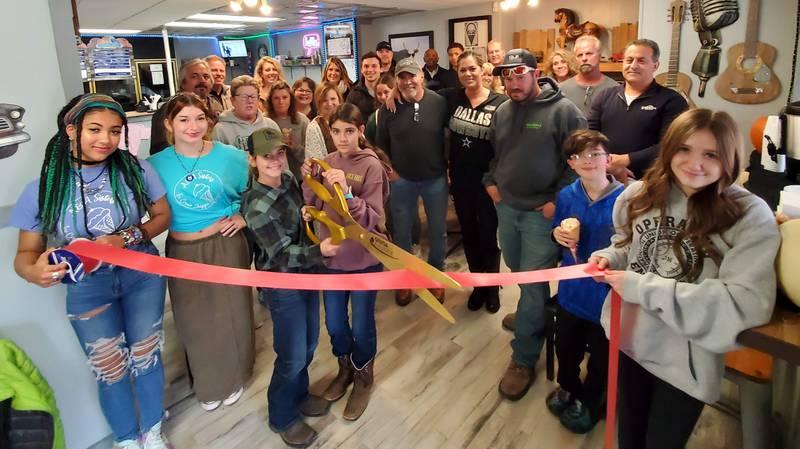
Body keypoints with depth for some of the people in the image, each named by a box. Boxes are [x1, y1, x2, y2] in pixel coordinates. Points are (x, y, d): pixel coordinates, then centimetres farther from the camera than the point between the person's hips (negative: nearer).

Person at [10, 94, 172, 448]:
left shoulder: (136, 169, -10)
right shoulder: (42, 189, -10)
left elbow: (163, 216, -1)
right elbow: (25, 252, -5)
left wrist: (127, 238, -19)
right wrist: (33, 271, -29)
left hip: (142, 276, 1)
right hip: (86, 289, 0)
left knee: (145, 356, 15)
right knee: (110, 369, 13)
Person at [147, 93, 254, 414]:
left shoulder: (231, 156, -6)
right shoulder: (156, 165, -4)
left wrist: (245, 216, -5)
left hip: (226, 246, -1)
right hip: (183, 251, 1)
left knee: (230, 314, 11)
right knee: (195, 320, 14)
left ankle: (233, 377, 37)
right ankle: (206, 383, 37)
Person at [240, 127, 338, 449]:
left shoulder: (289, 179, -2)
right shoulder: (257, 207, -26)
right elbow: (283, 255, -24)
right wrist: (319, 252, -35)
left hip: (307, 274, 8)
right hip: (283, 285, -8)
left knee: (309, 343, 21)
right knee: (293, 355, 6)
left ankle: (298, 395, 46)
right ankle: (282, 417, 31)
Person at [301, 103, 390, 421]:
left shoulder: (371, 166, -14)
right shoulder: (327, 162, 1)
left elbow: (371, 220, -21)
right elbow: (313, 208, 3)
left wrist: (346, 191, -34)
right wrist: (309, 181, -13)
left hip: (364, 260, -4)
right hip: (331, 257, 5)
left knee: (361, 326, 10)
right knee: (334, 324, 18)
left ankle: (363, 378, 36)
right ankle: (344, 369, 45)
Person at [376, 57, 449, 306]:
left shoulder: (439, 103, -9)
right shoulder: (389, 107, -5)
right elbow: (381, 143, 5)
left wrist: (450, 168, -2)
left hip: (436, 178, 0)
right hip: (402, 180, 1)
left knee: (437, 231, 13)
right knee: (401, 231, 12)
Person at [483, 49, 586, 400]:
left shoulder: (563, 110, -12)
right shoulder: (502, 112, 7)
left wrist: (559, 200, -16)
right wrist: (490, 181, 8)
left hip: (542, 212, -6)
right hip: (506, 208, 6)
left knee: (532, 282, -3)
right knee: (519, 272, 21)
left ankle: (524, 358, 10)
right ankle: (535, 315, 48)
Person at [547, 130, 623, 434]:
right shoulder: (566, 196, -5)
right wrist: (558, 234, -11)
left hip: (606, 294, -4)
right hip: (571, 290, 4)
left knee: (601, 354, 17)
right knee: (565, 347, 22)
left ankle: (591, 401, 45)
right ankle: (569, 388, 52)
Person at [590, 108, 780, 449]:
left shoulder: (750, 215, -18)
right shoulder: (639, 194, -4)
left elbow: (749, 304, -27)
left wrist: (643, 288, -27)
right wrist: (609, 258, -8)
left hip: (684, 361, -4)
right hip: (627, 340, 4)